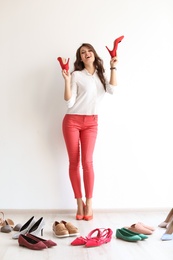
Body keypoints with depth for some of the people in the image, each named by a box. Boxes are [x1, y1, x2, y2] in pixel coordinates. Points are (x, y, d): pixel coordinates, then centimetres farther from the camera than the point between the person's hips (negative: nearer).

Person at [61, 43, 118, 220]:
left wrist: (113, 68, -7)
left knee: (87, 161, -9)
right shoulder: (77, 75, -2)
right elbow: (69, 102, -8)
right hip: (72, 121, -2)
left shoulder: (101, 75, 11)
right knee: (74, 162, -1)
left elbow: (112, 90, -9)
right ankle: (79, 203, 9)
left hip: (91, 122, 2)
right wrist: (67, 81, -18)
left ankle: (89, 203, 0)